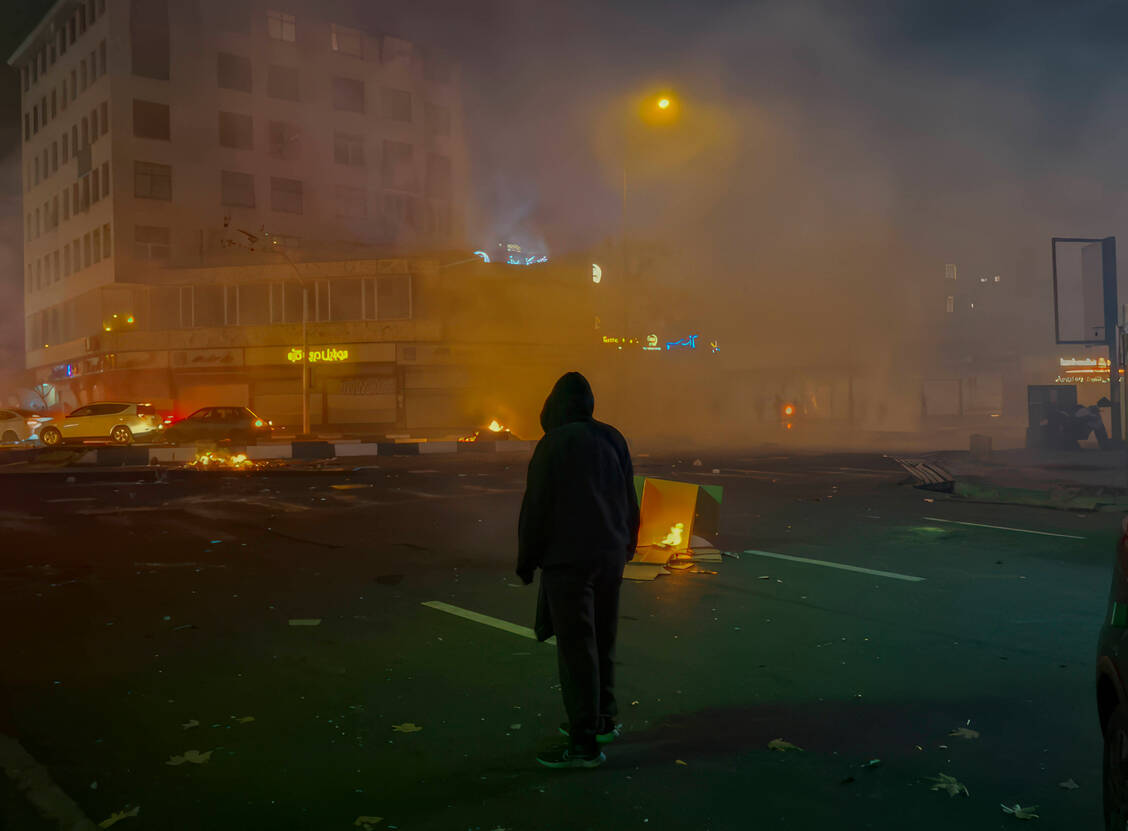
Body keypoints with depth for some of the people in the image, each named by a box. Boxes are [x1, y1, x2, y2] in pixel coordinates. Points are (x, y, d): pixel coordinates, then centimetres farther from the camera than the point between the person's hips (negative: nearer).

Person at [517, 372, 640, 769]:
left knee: (576, 648, -5)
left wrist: (526, 560, -1)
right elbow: (630, 502, 13)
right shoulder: (613, 439, 7)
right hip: (610, 558, 7)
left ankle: (585, 743, -3)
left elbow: (536, 509, -11)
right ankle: (603, 719, 30)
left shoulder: (553, 445, -12)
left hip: (567, 561, -7)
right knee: (602, 642, 19)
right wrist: (625, 548, 22)